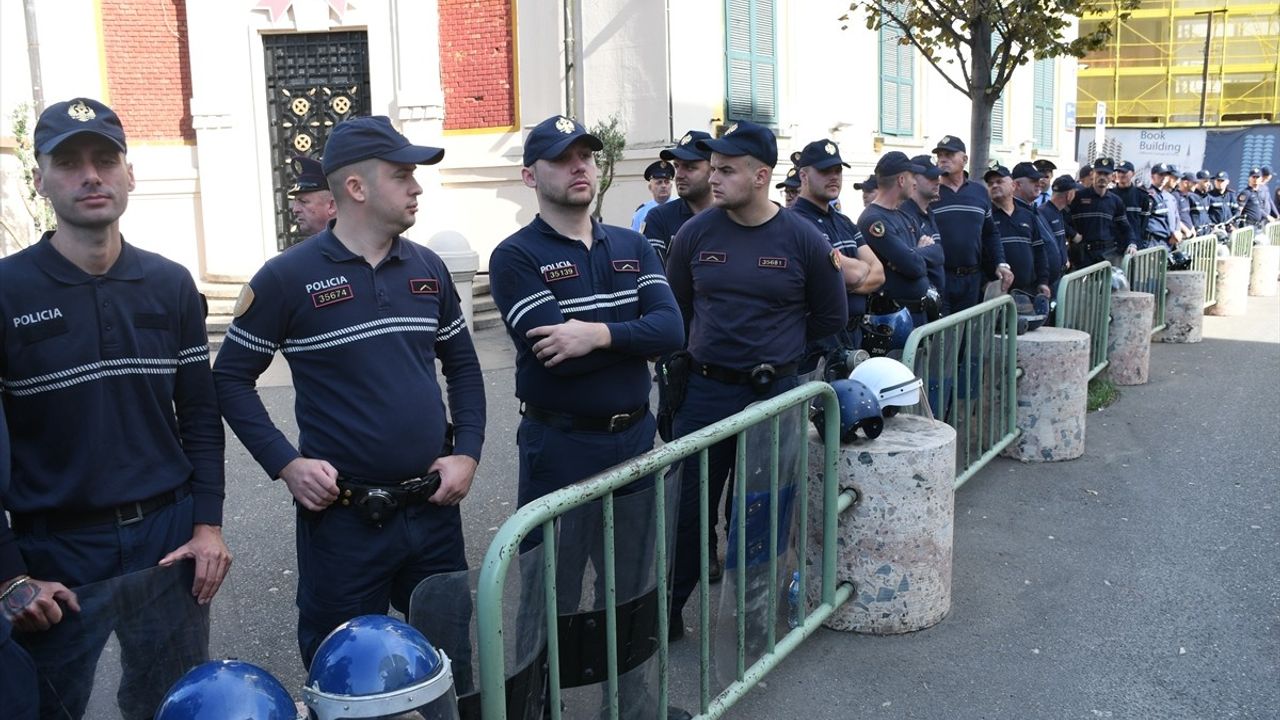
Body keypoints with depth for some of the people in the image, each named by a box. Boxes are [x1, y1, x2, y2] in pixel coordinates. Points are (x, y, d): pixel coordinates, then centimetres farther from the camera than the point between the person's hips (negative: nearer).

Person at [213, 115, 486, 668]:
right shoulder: (288, 277, -8)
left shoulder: (428, 269, 6)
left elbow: (463, 366, 14)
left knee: (451, 659, 17)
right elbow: (231, 378, -1)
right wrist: (286, 464, -12)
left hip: (434, 509, 4)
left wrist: (467, 453, 1)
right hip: (342, 515, -4)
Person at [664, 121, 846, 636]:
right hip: (705, 390, 1)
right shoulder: (695, 234, -2)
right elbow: (674, 309, 12)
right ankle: (666, 613, 18)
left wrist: (776, 347, 10)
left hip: (775, 394, 0)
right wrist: (705, 351, 10)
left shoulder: (804, 240, -6)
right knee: (689, 509, 4)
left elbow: (831, 317, 7)